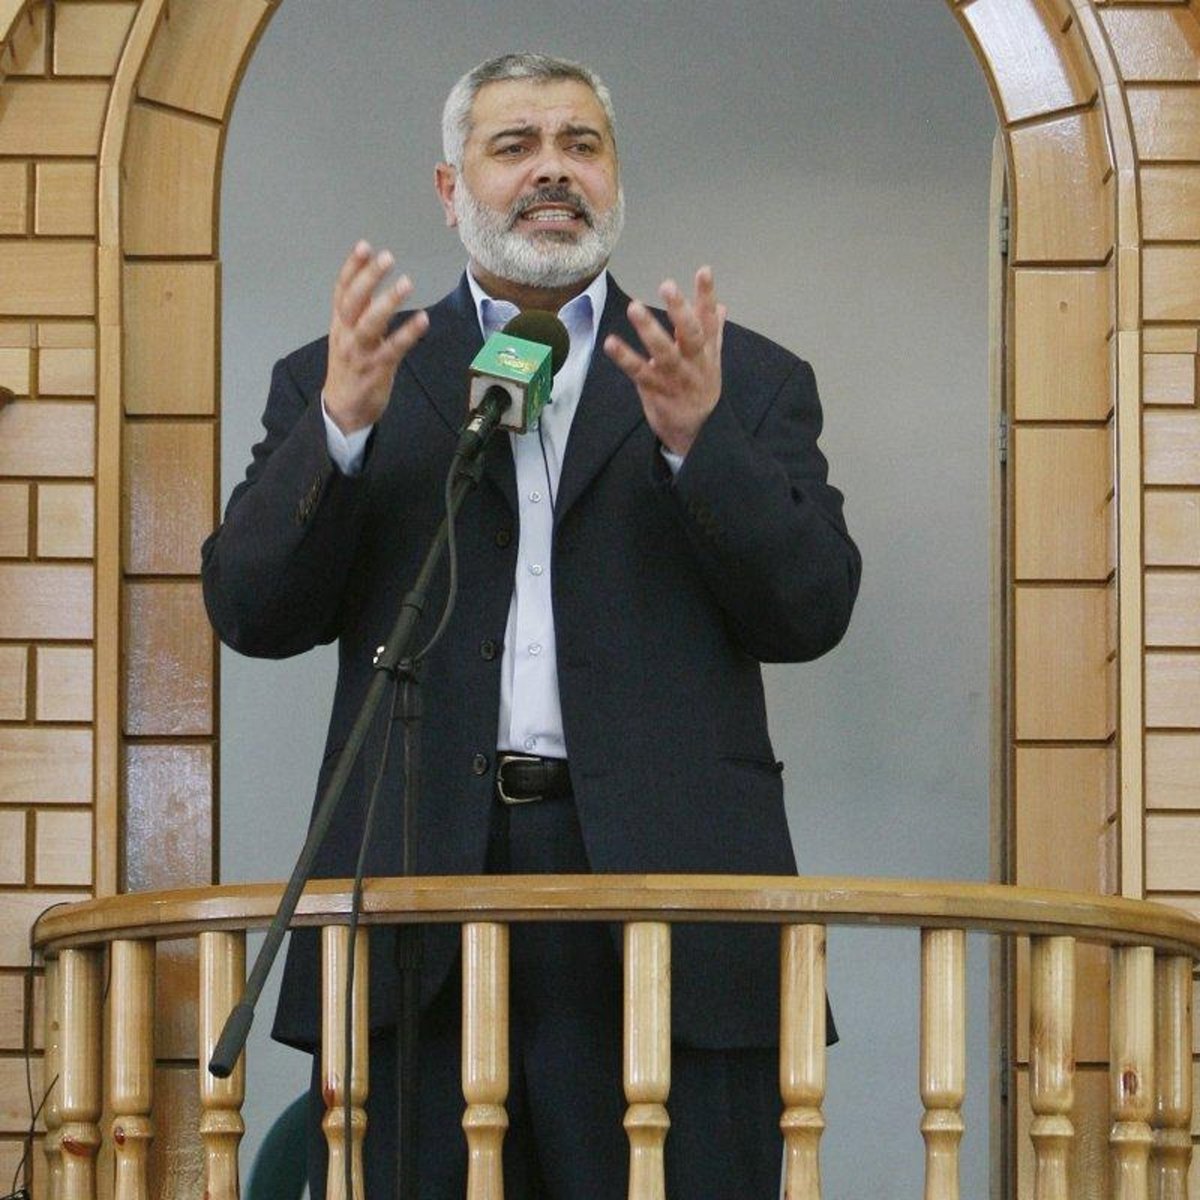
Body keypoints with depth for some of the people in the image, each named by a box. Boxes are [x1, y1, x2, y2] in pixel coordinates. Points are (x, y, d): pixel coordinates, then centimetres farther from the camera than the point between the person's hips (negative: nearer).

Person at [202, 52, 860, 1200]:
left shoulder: (747, 382, 15)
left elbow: (811, 609, 3)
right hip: (413, 910, 1)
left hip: (662, 893, 0)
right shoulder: (335, 383, 16)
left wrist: (699, 440, -12)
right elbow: (251, 611, 5)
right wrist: (342, 425, -10)